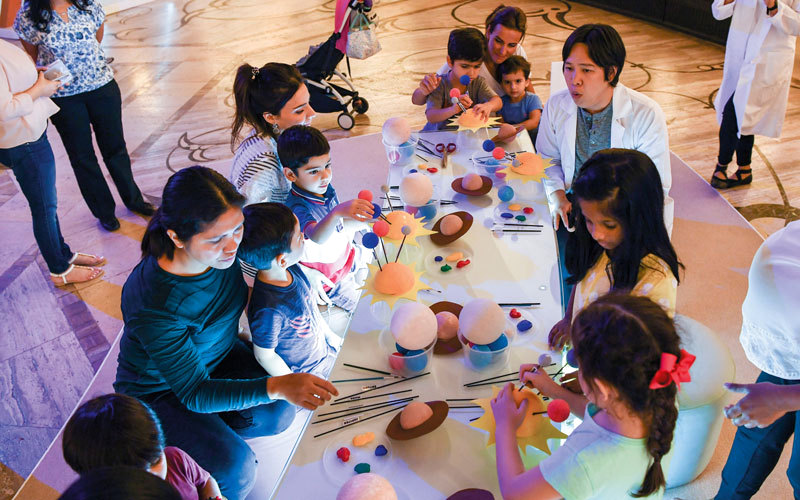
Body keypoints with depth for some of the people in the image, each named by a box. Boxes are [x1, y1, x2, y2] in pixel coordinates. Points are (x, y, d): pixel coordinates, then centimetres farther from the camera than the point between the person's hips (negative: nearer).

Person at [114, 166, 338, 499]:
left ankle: (212, 433, 17)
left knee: (278, 415, -8)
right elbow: (194, 393, -33)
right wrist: (276, 386, -43)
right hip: (160, 390, -6)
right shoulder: (154, 305, -40)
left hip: (217, 356, 6)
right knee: (235, 465, -21)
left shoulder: (220, 249, -21)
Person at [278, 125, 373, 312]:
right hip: (331, 279, -8)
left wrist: (358, 222, -1)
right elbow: (317, 237, -60)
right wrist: (337, 212, -76)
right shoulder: (297, 208, -37)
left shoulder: (325, 187, -11)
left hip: (347, 255, 8)